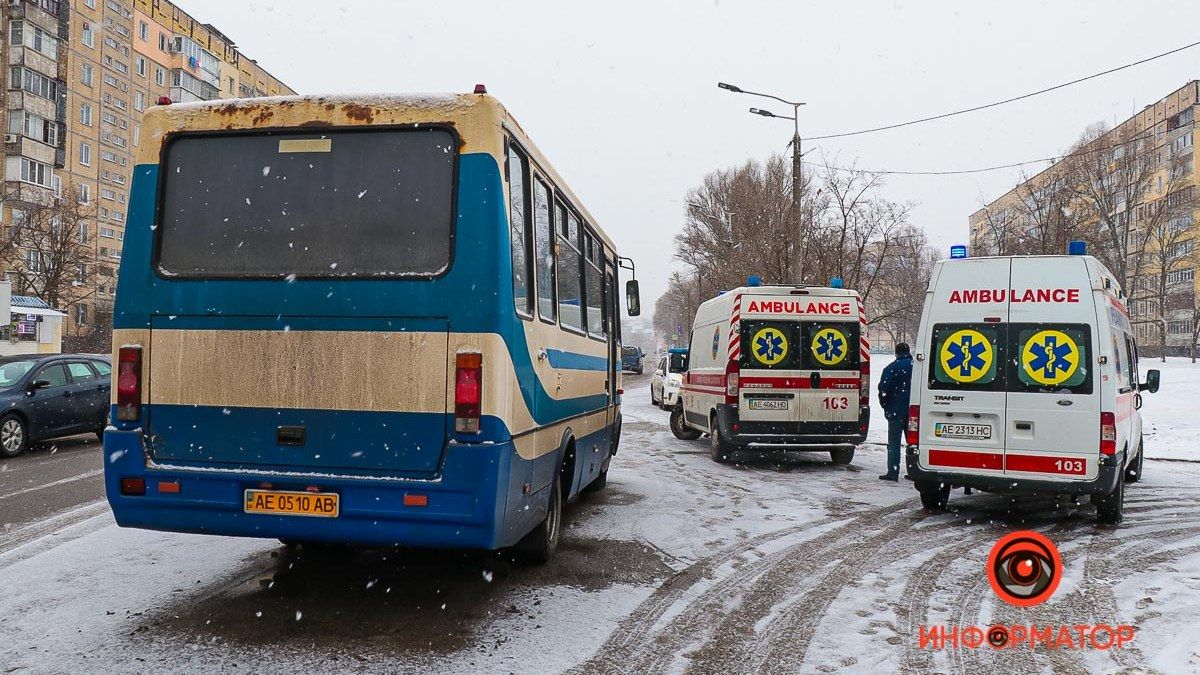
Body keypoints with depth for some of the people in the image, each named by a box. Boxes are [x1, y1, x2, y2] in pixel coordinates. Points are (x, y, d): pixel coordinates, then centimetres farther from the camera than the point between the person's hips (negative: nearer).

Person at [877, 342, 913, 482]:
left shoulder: (892, 368, -8)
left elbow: (883, 388, -13)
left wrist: (884, 404, 2)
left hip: (896, 410, -4)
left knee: (894, 442, 0)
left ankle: (893, 472, -3)